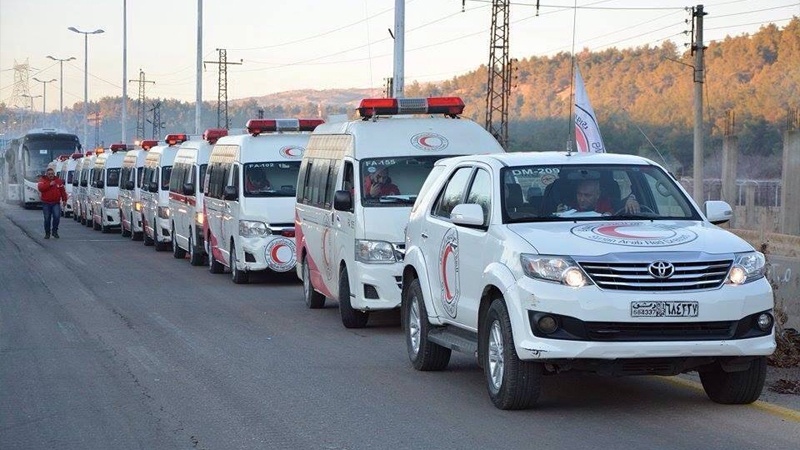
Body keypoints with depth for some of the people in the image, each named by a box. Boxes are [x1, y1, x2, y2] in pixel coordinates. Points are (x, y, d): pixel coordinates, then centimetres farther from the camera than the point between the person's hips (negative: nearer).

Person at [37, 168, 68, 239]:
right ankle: (47, 233, 14)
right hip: (46, 203, -1)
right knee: (47, 219, 2)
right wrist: (50, 184, -24)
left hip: (56, 203, 1)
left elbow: (63, 191, 8)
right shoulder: (42, 180, 2)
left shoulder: (58, 180, 9)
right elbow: (40, 187, -18)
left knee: (57, 216, -16)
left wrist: (64, 199, 1)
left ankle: (55, 231, 0)